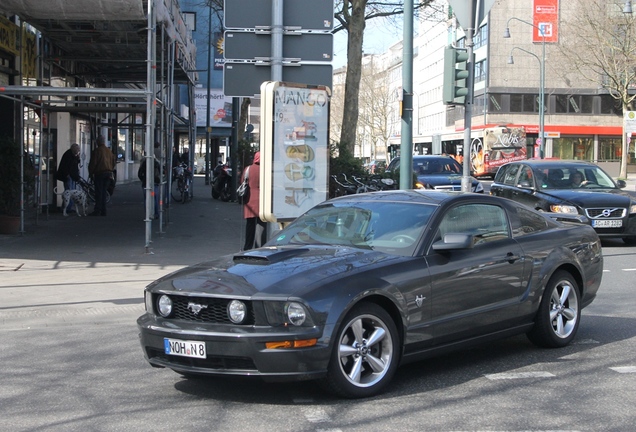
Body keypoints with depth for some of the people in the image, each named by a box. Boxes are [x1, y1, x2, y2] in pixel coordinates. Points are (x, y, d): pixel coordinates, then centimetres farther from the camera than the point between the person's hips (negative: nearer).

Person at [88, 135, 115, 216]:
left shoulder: (96, 151, -7)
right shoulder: (109, 151, 13)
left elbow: (92, 163, -8)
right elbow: (113, 163, 20)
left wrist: (91, 173, 3)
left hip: (99, 173, -6)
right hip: (108, 173, 6)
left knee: (98, 192, -6)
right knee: (104, 192, 10)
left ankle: (97, 211, -10)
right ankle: (103, 211, 8)